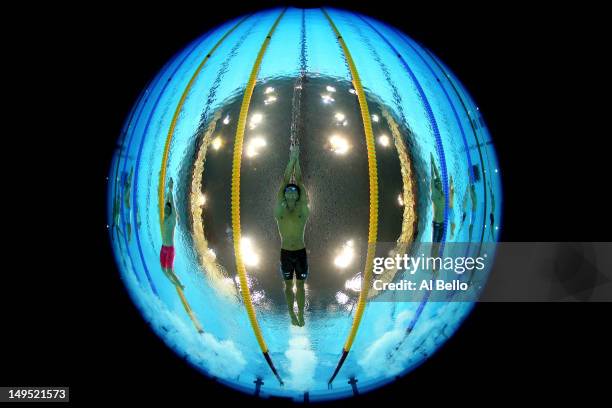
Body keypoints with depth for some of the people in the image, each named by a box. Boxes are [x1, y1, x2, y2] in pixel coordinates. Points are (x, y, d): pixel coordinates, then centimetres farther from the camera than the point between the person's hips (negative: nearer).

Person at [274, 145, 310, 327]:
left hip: (301, 252, 0)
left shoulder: (303, 209, -3)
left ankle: (301, 314, 20)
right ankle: (292, 313, 24)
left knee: (300, 285, 9)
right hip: (285, 253, 0)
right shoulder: (279, 209, -3)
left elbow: (300, 181, -4)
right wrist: (291, 160, -4)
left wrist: (297, 160, -4)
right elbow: (285, 181, -4)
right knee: (289, 285, 12)